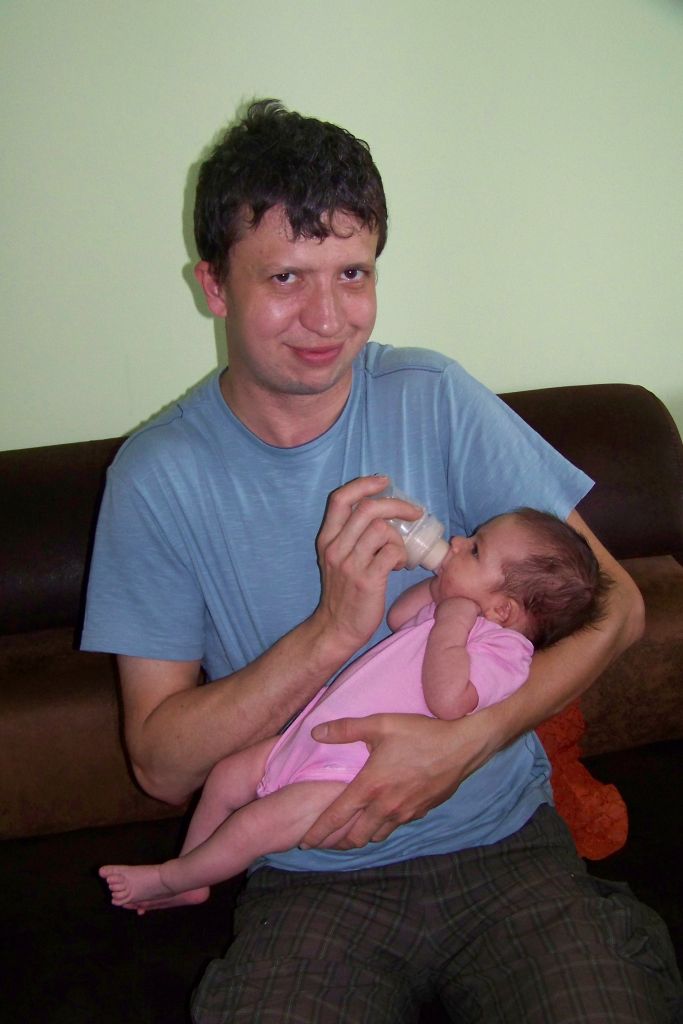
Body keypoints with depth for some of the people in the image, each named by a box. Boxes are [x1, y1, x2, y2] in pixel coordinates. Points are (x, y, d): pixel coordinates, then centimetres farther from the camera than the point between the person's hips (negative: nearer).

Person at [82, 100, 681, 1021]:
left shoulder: (435, 401, -5)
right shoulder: (159, 476, -6)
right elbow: (161, 763, -8)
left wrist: (466, 738, -18)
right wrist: (332, 630, -22)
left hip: (505, 840, 1)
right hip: (313, 878, 0)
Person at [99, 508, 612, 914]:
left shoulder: (505, 647, -19)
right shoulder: (457, 608, 9)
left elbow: (447, 699, -35)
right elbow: (396, 616, 25)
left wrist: (452, 615, -28)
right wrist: (441, 582, 12)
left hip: (353, 777, -10)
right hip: (311, 734, 10)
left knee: (254, 826, -14)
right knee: (227, 776, 12)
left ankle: (169, 878, 14)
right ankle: (192, 883, 31)